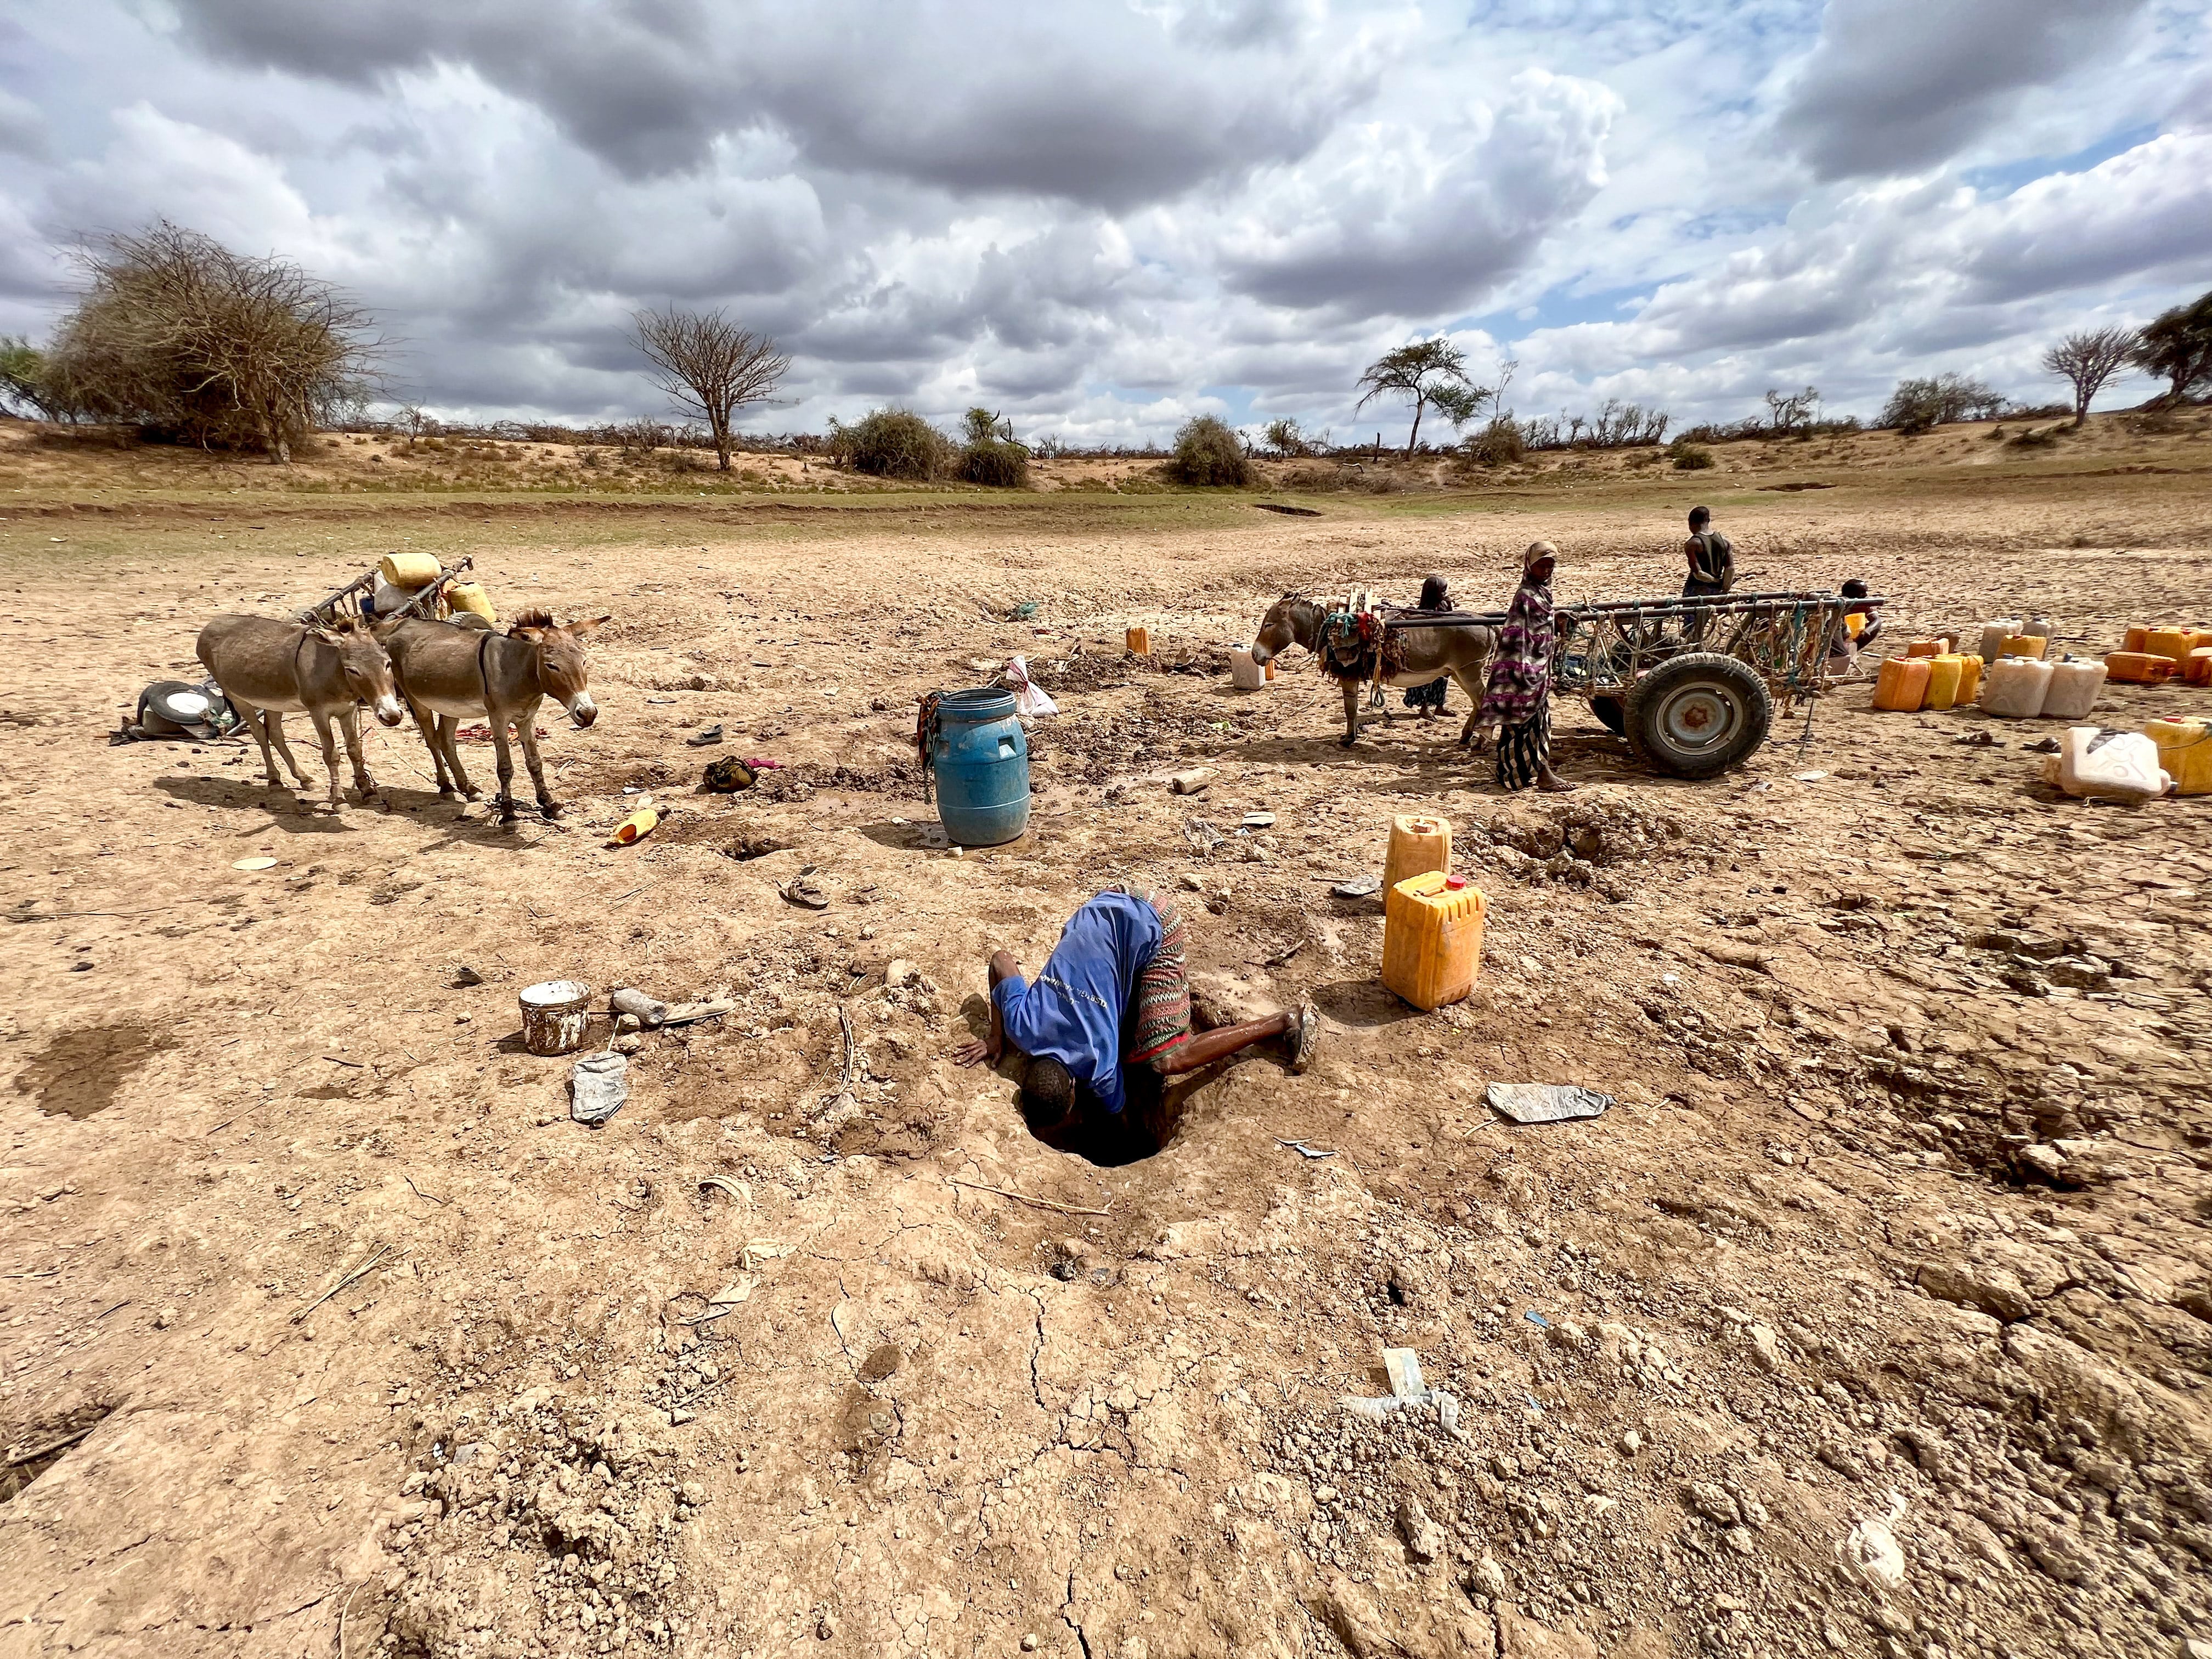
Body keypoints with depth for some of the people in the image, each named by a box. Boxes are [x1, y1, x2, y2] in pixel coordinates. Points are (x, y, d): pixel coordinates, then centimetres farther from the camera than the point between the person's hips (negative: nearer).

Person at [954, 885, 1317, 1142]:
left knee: (1169, 1060, -15)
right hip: (1104, 910, 6)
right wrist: (995, 1038, 5)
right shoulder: (1022, 1024, -12)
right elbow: (1001, 958, 4)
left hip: (1148, 925, -6)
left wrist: (1053, 1129, 0)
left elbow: (1108, 1111, 2)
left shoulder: (1100, 1067, -21)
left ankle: (1287, 1025, -3)